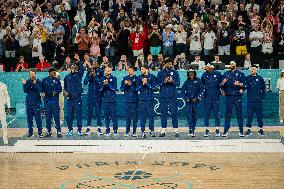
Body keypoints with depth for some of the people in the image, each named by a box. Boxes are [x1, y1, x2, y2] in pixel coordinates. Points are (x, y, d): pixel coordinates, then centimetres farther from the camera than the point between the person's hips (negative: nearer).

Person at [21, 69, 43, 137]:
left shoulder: (38, 81, 1)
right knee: (29, 118, 6)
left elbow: (41, 90, -12)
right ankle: (30, 132, 15)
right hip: (29, 102, 3)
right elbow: (25, 91, -2)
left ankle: (40, 132, -2)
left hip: (37, 102, -3)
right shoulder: (27, 81, 7)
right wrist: (24, 84, -16)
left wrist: (35, 84, -26)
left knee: (38, 118, -6)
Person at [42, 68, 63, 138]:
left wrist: (56, 92, -15)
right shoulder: (44, 80, 8)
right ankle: (48, 131, 12)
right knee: (48, 117, 5)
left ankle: (59, 131, -1)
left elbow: (60, 89, 4)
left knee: (57, 116, -4)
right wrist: (43, 93, -9)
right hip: (47, 101, 1)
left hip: (55, 101, -1)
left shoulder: (57, 80, 7)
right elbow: (42, 89, 11)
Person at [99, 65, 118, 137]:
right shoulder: (102, 79, 9)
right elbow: (100, 90, 5)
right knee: (106, 115, 4)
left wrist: (108, 84, -17)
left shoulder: (114, 78, 3)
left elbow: (115, 88, -6)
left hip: (112, 99, -2)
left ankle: (115, 130, 3)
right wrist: (104, 85, -13)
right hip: (105, 99, 2)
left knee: (114, 114, -4)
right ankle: (107, 130, 10)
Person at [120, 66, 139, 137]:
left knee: (134, 116, -1)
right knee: (127, 116, 4)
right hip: (127, 100, 3)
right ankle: (127, 131, 9)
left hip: (134, 100, -3)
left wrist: (130, 84, -13)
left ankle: (134, 132, 5)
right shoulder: (125, 78, 12)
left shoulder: (136, 78, 1)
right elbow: (121, 89, 10)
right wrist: (125, 84, -7)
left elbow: (137, 88, -6)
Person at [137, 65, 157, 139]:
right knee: (142, 116, -1)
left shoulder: (152, 77, 3)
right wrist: (142, 84, -12)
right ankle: (142, 132, 0)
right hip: (142, 99, 2)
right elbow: (138, 88, 4)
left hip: (150, 99, -2)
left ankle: (152, 130, 11)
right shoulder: (139, 77, 10)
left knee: (151, 115, 1)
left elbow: (154, 87, -3)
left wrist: (147, 83, -14)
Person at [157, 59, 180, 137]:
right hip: (163, 96, 1)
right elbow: (158, 83, 5)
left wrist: (172, 81, -18)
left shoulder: (175, 73, 8)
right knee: (163, 113, 3)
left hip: (173, 96, -1)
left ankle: (176, 130, 1)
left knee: (174, 113, -2)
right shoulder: (161, 73, 10)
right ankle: (163, 131, 8)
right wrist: (164, 82, -14)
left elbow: (178, 83, 1)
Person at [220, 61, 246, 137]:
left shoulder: (240, 74, 8)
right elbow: (222, 85, 9)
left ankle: (241, 131, 4)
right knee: (227, 114, 0)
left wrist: (239, 84, -17)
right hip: (229, 96, 1)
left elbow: (245, 84, 3)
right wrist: (223, 83, -13)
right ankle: (226, 131, 2)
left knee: (239, 114, 0)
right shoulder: (226, 74, 13)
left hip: (238, 96, -1)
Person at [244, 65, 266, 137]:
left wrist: (262, 97, 3)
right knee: (249, 115, 0)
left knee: (260, 115, 3)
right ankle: (249, 129, 5)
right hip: (250, 100, 0)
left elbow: (264, 89, 10)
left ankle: (261, 129, 11)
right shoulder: (248, 78, 7)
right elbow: (244, 86, -1)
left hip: (258, 101, 0)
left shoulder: (260, 78, 6)